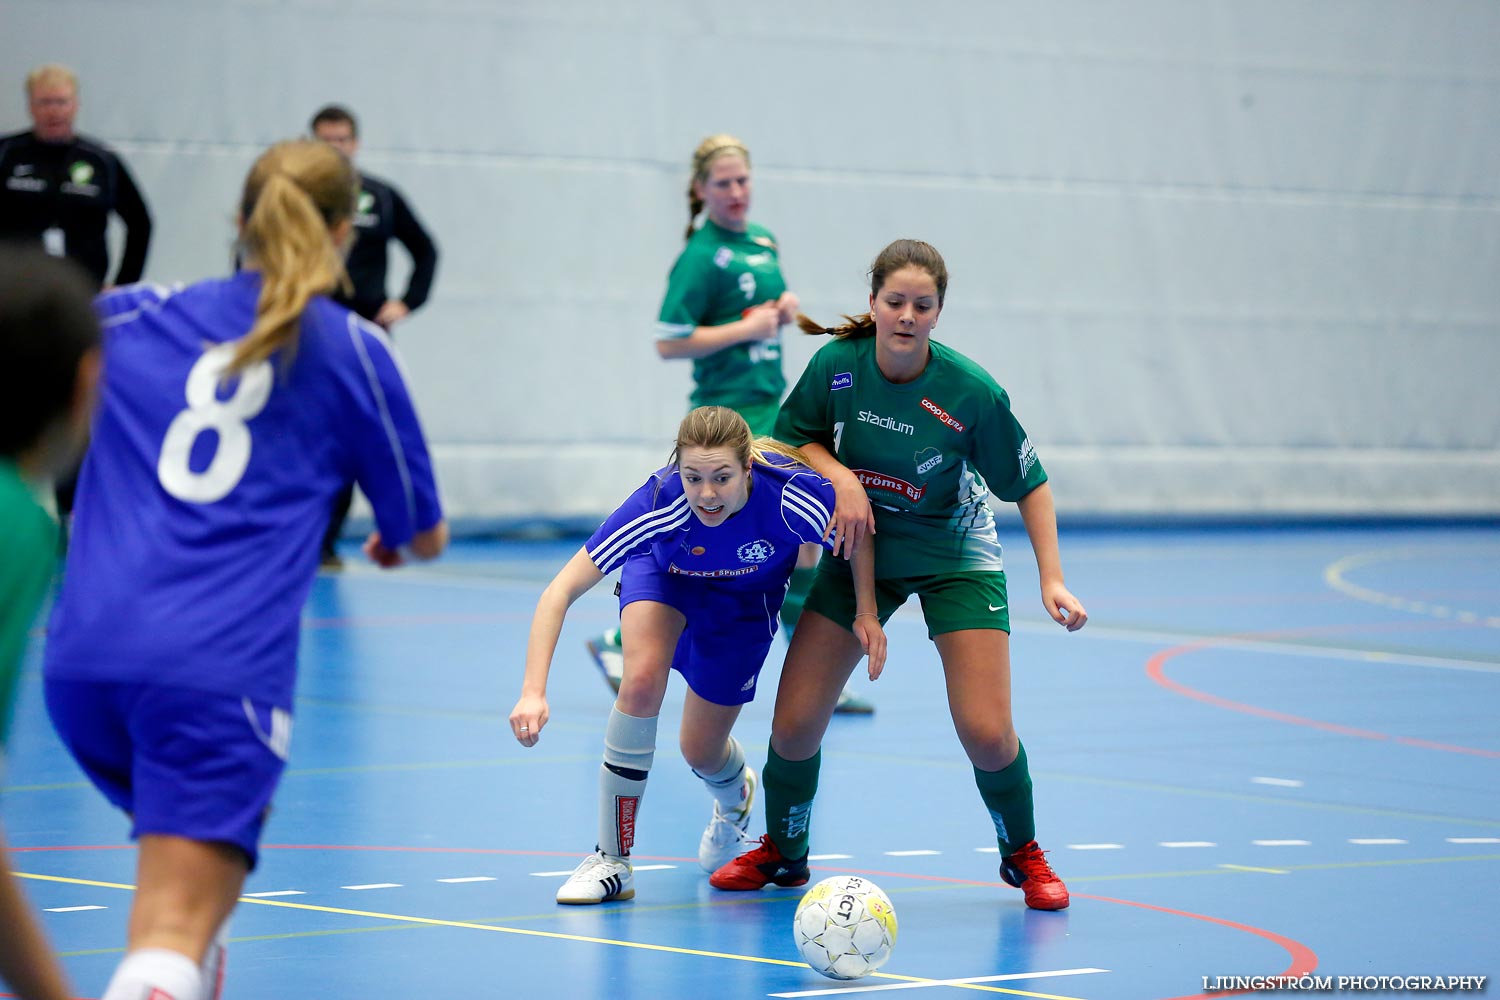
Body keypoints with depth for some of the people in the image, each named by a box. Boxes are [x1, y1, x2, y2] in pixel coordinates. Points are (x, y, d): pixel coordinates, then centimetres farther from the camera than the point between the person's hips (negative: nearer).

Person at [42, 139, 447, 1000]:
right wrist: (394, 541, 43)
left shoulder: (131, 318, 15)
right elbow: (426, 535, 20)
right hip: (223, 669, -4)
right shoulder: (354, 351, 10)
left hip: (83, 661, 4)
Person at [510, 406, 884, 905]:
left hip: (745, 598, 1)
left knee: (700, 751, 4)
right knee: (643, 679, -30)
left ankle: (735, 797, 46)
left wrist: (867, 612, -21)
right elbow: (560, 592, -40)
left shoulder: (790, 497, -40)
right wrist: (533, 692, -50)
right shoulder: (658, 504, -41)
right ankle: (611, 860, -14)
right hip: (663, 572, -1)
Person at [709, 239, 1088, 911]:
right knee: (794, 723, -5)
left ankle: (1023, 855, 14)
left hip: (955, 556, -2)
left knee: (986, 733, -15)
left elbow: (1028, 482, -12)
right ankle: (782, 853, 23)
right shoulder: (836, 366, -18)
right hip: (860, 548, 2)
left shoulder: (972, 392, -24)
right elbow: (794, 436, 1)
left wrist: (1052, 578, -19)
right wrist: (839, 477, -19)